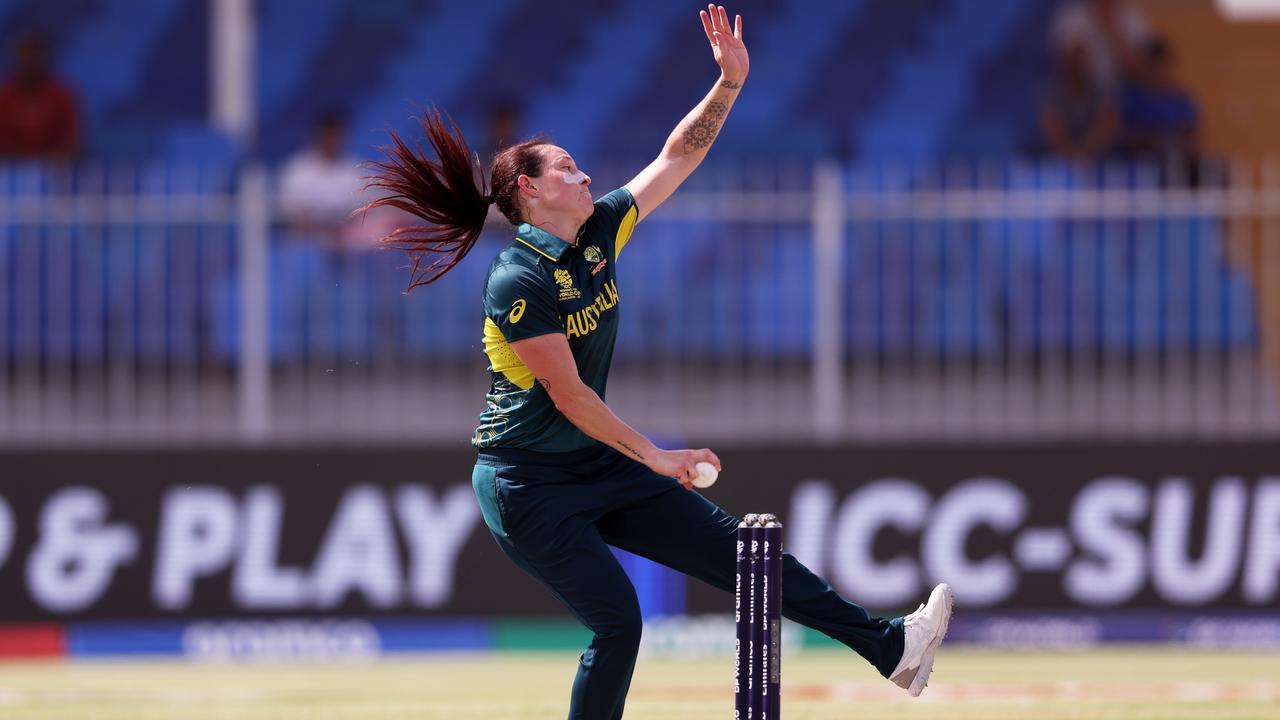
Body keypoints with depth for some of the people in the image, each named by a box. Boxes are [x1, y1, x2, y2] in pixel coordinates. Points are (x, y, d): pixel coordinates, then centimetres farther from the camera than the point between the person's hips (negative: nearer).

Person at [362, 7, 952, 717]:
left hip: (599, 471, 8)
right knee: (616, 622, -13)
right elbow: (569, 397, -19)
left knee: (735, 549, 5)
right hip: (528, 486, -8)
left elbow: (676, 157, 9)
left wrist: (729, 82, -1)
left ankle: (892, 648, 5)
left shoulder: (599, 233, 4)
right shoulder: (520, 281, -20)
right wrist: (654, 457, -13)